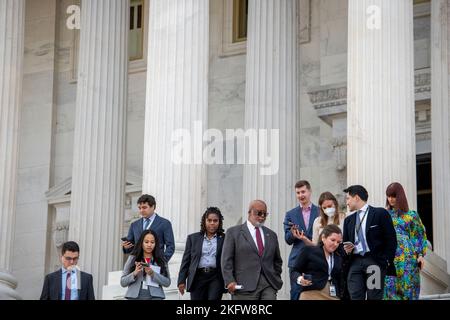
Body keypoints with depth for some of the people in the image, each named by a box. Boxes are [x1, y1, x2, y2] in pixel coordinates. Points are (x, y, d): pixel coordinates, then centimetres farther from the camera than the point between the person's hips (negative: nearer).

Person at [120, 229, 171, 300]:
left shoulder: (160, 260, 7)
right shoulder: (132, 258, 7)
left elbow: (167, 282, 3)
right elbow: (122, 282, 5)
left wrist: (153, 274, -12)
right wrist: (134, 273, -13)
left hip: (155, 296, 0)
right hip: (135, 296, 1)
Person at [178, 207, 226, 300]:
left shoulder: (224, 239, 5)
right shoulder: (193, 238, 12)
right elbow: (186, 260, 12)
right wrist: (181, 280, 6)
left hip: (216, 278, -2)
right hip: (198, 278, 2)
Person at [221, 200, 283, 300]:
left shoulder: (271, 235, 19)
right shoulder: (233, 232, 6)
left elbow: (277, 261, 26)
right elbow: (226, 260, 0)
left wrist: (276, 280, 14)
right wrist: (230, 281, -11)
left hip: (269, 286, 3)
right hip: (245, 286, -3)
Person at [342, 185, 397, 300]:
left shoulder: (380, 213, 2)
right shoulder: (348, 220, 19)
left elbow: (391, 239, -1)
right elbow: (346, 242, 25)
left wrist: (387, 261, -7)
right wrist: (347, 249, 2)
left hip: (375, 261, -4)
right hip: (355, 262, 4)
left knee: (374, 297, -5)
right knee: (355, 297, -5)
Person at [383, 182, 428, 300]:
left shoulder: (411, 215, 7)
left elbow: (420, 236, 8)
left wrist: (421, 254, -2)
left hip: (406, 257, -1)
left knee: (407, 286, -3)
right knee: (389, 286, -8)